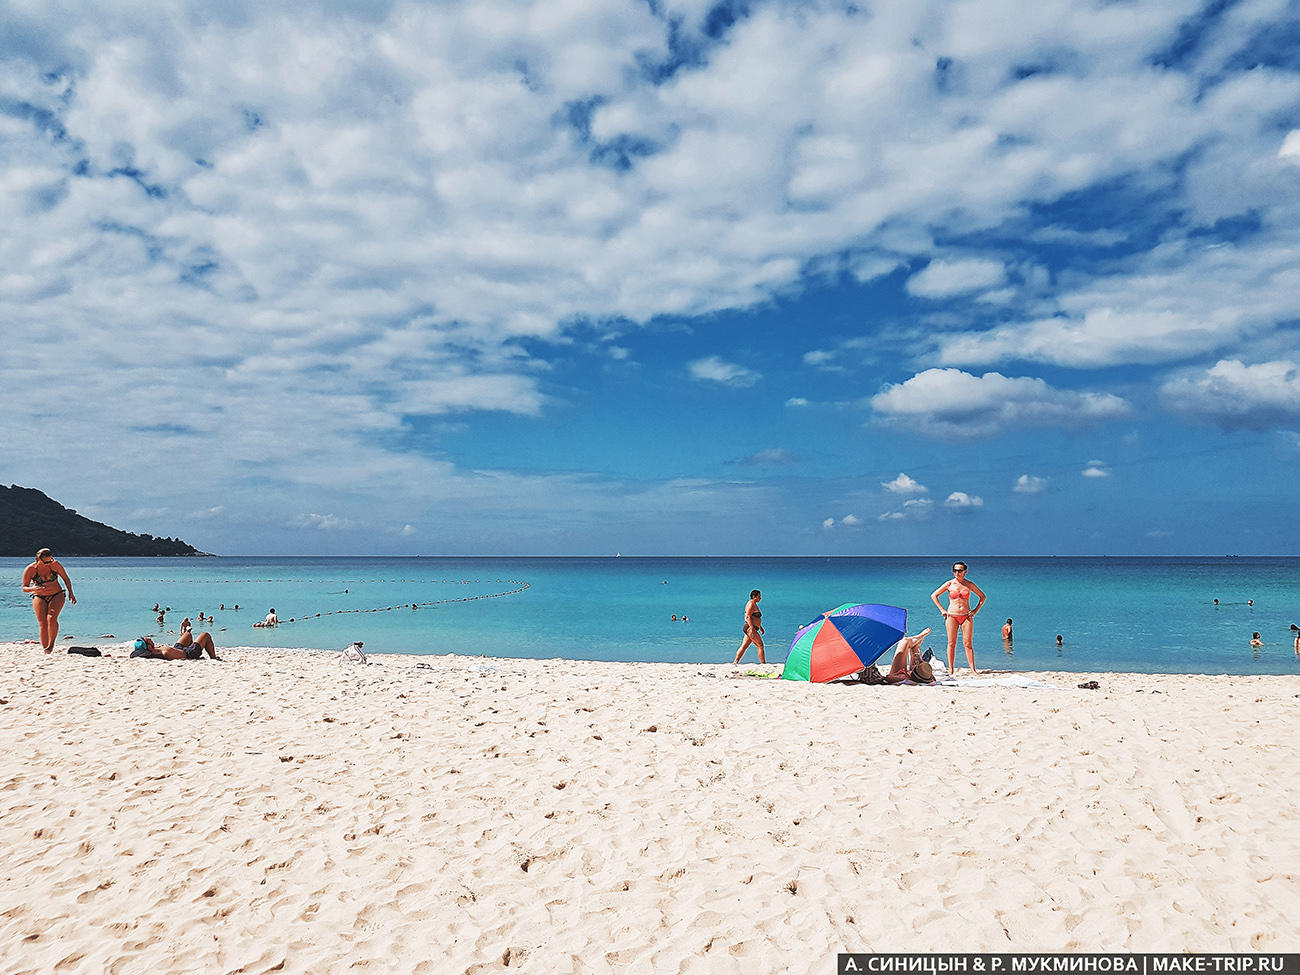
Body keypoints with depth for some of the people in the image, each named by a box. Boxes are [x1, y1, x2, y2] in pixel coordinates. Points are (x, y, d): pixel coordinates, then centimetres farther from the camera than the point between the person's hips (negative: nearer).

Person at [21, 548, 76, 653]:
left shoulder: (55, 564, -9)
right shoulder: (30, 570, -10)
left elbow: (66, 579, 3)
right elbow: (24, 588, -4)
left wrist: (70, 593, -8)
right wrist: (33, 588, -27)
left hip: (57, 595, -1)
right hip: (39, 598, 1)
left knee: (51, 618, -24)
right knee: (43, 624, -11)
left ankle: (51, 644, -15)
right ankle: (45, 648, -4)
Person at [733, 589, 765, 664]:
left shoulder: (754, 604, 20)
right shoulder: (751, 604, -12)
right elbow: (747, 617, -21)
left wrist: (760, 627, 27)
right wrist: (752, 627, -27)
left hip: (750, 630, 10)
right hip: (750, 629, -10)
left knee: (744, 646, 8)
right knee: (760, 645, -7)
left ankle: (735, 662, 8)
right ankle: (763, 663, -4)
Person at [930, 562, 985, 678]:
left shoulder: (969, 584, 4)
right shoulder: (949, 584, 2)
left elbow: (982, 596, 16)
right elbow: (933, 595, 9)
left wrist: (975, 610, 7)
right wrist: (942, 610, 4)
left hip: (966, 616, 0)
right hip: (952, 616, 0)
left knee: (968, 644, -3)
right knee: (951, 643, -1)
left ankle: (972, 670, -2)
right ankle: (950, 670, 3)